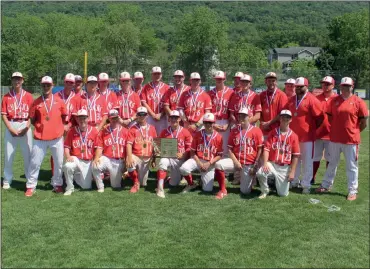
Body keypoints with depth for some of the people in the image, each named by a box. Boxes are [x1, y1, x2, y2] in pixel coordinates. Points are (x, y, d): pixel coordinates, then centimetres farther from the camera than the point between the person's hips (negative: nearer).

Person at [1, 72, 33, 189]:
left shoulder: (28, 96, 4)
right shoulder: (6, 97, 5)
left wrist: (26, 128, -10)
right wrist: (11, 129, -9)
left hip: (25, 127, -1)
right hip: (10, 127, 1)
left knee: (28, 154, 1)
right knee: (8, 154, 4)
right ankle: (7, 181, 14)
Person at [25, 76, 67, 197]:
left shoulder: (59, 101, 4)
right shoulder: (36, 102, 3)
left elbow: (64, 117, 14)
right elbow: (32, 119, 10)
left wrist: (60, 128, 7)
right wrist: (39, 126, 0)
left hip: (57, 137, 1)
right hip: (40, 138, 0)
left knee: (59, 163, 7)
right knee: (34, 162, 1)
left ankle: (57, 184, 22)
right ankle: (30, 186, 11)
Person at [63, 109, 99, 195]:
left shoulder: (94, 131, -3)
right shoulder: (72, 131, -4)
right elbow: (66, 146, -1)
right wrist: (68, 157, -17)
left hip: (88, 162, 1)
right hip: (75, 159, -1)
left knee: (86, 186, 2)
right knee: (67, 166, -37)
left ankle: (78, 176, 38)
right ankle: (69, 188, -10)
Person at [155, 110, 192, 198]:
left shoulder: (185, 132, -2)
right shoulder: (164, 132, 3)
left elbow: (189, 148, -3)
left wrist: (183, 155, -19)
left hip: (180, 159, 0)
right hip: (167, 157, 1)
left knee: (173, 184, 2)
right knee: (162, 162, -37)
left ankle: (176, 176, 40)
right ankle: (160, 188, -32)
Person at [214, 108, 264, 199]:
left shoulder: (256, 130, -5)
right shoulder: (234, 131, 6)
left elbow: (260, 150, -6)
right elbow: (230, 149, 6)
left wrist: (255, 166, -9)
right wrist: (235, 162, -9)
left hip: (249, 164, -3)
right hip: (236, 161, 3)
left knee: (245, 191, -3)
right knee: (218, 164, -25)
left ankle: (251, 178, 32)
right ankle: (223, 190, -9)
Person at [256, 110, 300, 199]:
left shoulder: (293, 136, -1)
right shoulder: (272, 133, 0)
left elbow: (295, 155, -2)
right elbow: (266, 149, -5)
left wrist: (292, 172, -6)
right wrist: (265, 163, -21)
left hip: (285, 168, 0)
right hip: (272, 164, 0)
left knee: (283, 194, -3)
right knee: (260, 173, -33)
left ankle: (277, 181, 33)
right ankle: (265, 191, -1)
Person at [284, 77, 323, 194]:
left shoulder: (312, 100, -11)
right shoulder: (291, 100, 8)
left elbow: (320, 118, -9)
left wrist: (312, 128, 0)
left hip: (307, 136, -6)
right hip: (293, 135, 6)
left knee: (307, 162, 2)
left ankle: (306, 185, 10)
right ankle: (294, 181, 28)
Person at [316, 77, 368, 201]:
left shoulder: (358, 102, -6)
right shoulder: (334, 100, 2)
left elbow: (364, 123, -2)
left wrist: (353, 132, 3)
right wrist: (338, 129, 8)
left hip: (351, 140, -3)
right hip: (334, 138, 3)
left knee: (351, 167, 6)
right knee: (332, 163, 17)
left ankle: (352, 191, 14)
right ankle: (326, 186, 29)